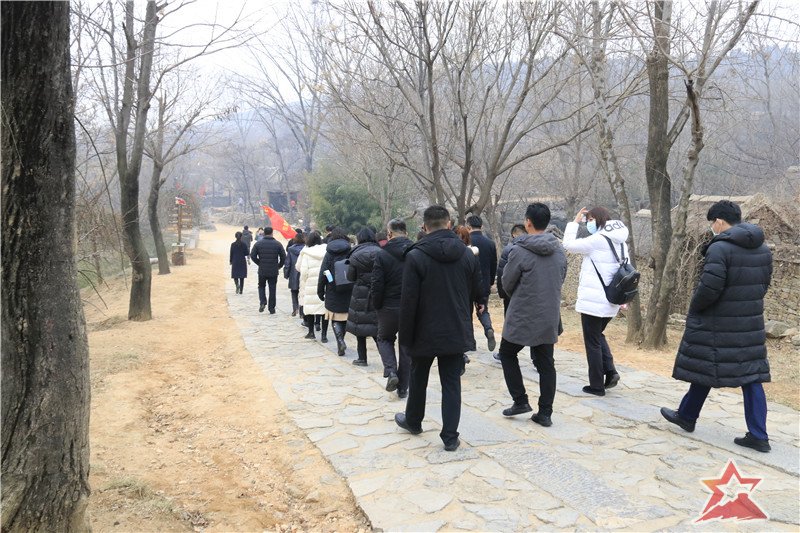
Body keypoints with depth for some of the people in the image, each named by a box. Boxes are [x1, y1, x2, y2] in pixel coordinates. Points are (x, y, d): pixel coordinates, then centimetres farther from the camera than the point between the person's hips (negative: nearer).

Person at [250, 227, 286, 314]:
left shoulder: (258, 244, -2)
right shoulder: (277, 244, -2)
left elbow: (253, 256, -4)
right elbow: (283, 257, -3)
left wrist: (259, 263, 9)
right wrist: (279, 266, 11)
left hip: (262, 271, 0)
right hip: (274, 271, 0)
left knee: (261, 286, 19)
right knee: (272, 289, 8)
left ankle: (263, 302, -3)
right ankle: (271, 308, 10)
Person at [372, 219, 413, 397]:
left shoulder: (382, 255, -11)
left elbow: (377, 286, -11)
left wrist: (377, 306, 4)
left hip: (389, 308, -2)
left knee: (385, 339, 22)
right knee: (407, 348, 15)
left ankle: (391, 371, 0)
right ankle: (403, 387, 19)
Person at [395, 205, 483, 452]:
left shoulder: (415, 256, -14)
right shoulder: (468, 255, -1)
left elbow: (408, 301, -14)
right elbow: (476, 294, 5)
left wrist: (405, 335, -6)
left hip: (425, 332, -2)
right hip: (456, 332, 3)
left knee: (418, 378, 18)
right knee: (452, 383, 8)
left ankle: (413, 421, 38)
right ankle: (450, 436, 8)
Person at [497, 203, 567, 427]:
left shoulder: (519, 251, -16)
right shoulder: (559, 250, 2)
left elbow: (507, 283, -6)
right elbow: (561, 279, 10)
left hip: (522, 316, -5)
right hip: (550, 317, 5)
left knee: (507, 353, 16)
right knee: (545, 363, 12)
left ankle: (520, 401, 13)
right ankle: (545, 413, 15)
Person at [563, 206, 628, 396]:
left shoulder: (598, 240, -14)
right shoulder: (621, 243, 11)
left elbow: (569, 245, -9)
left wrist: (574, 222, 1)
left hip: (593, 300, -8)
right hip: (611, 301, 8)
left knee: (592, 342, 3)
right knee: (598, 336, 25)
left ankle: (597, 386, 10)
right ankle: (610, 371, 11)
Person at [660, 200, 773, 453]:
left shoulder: (720, 248, -18)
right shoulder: (763, 249, 8)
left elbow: (709, 288, -23)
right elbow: (764, 284, 13)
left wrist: (694, 307, -5)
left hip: (717, 324, -7)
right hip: (750, 323, 7)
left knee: (704, 368, 9)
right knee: (751, 375, 8)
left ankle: (687, 416, 27)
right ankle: (758, 435, 9)